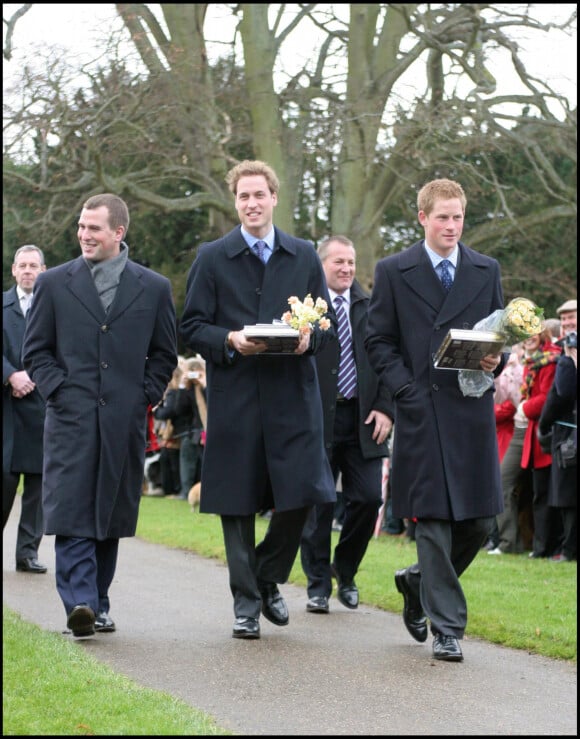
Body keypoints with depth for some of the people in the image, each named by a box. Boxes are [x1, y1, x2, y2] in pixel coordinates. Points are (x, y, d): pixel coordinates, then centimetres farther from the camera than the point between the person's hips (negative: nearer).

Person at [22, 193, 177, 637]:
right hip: (71, 418, -1)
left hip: (126, 420, 1)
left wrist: (146, 396, 2)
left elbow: (164, 354, 15)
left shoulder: (154, 288, 9)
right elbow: (35, 351, 9)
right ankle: (80, 605, -17)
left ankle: (98, 604, 17)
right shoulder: (54, 284, 7)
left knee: (111, 517, 6)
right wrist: (58, 389, -4)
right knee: (72, 516, -12)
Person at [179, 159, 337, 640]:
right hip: (234, 397, -1)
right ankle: (246, 603, 10)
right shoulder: (212, 258, 6)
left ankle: (268, 580, 20)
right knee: (237, 503, 0)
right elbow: (192, 326, 4)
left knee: (300, 496, -4)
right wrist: (229, 341, -15)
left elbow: (329, 323, 13)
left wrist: (309, 338, -9)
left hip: (293, 395, 1)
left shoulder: (305, 257, 12)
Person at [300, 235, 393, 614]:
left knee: (369, 498, -1)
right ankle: (318, 586, 12)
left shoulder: (371, 308, 9)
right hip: (318, 418, -3)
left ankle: (345, 572, 21)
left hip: (363, 418, 3)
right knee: (317, 504, 2)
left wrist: (385, 408, -2)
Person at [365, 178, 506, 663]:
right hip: (421, 411, -3)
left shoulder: (487, 271, 12)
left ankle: (420, 582, 28)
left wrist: (496, 362, -7)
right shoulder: (393, 272, 4)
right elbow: (379, 341, 3)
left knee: (479, 521, 3)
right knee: (434, 519, -4)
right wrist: (407, 392, -9)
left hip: (473, 409, 3)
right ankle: (446, 625, 2)